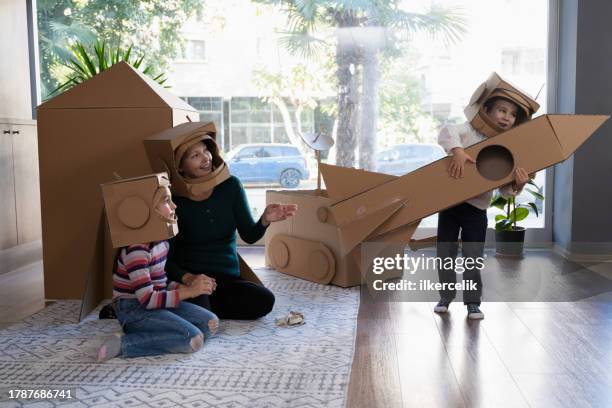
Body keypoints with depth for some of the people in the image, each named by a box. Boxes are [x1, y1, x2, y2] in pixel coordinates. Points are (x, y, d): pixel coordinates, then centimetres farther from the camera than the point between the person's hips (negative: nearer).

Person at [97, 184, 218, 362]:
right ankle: (124, 344, -16)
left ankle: (149, 335, -4)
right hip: (134, 309, -9)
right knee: (193, 339, -23)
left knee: (211, 323, -2)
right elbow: (147, 299, -25)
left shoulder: (161, 238, 5)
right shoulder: (137, 248, -23)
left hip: (156, 303, 9)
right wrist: (188, 292, -22)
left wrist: (184, 287, -4)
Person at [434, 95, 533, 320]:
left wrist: (517, 186, -23)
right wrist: (457, 150, -40)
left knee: (473, 257, 2)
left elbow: (504, 189, -2)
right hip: (449, 200, -1)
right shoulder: (470, 130, -5)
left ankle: (473, 301, 18)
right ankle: (445, 297, 25)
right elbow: (447, 131, -24)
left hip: (476, 208, 1)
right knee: (445, 253, 8)